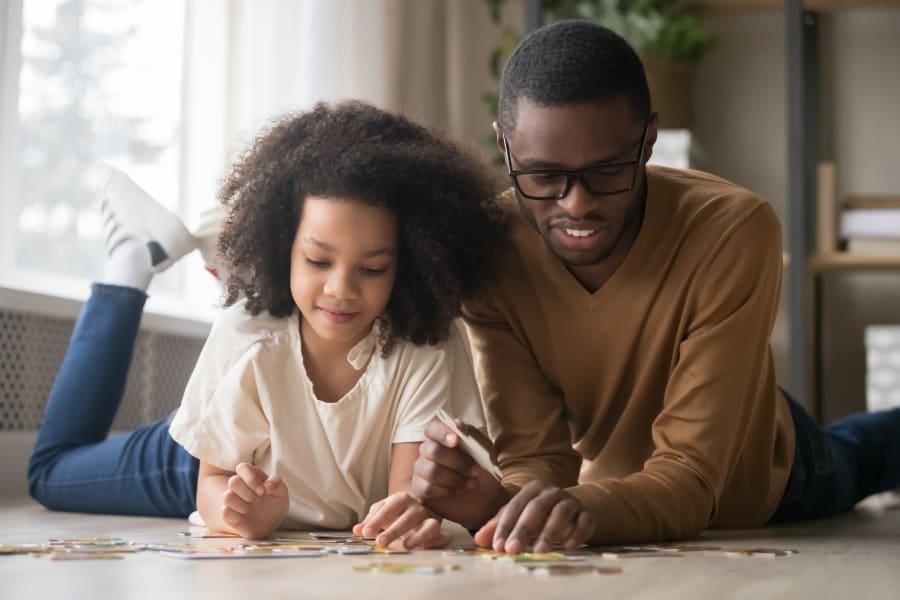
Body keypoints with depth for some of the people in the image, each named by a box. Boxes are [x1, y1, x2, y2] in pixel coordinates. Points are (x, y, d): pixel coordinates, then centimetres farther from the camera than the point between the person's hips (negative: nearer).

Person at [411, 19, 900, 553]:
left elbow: (691, 474, -44)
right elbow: (538, 456, -32)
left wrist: (589, 508, -65)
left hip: (758, 481, -1)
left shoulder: (735, 231, -43)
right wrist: (507, 504, -55)